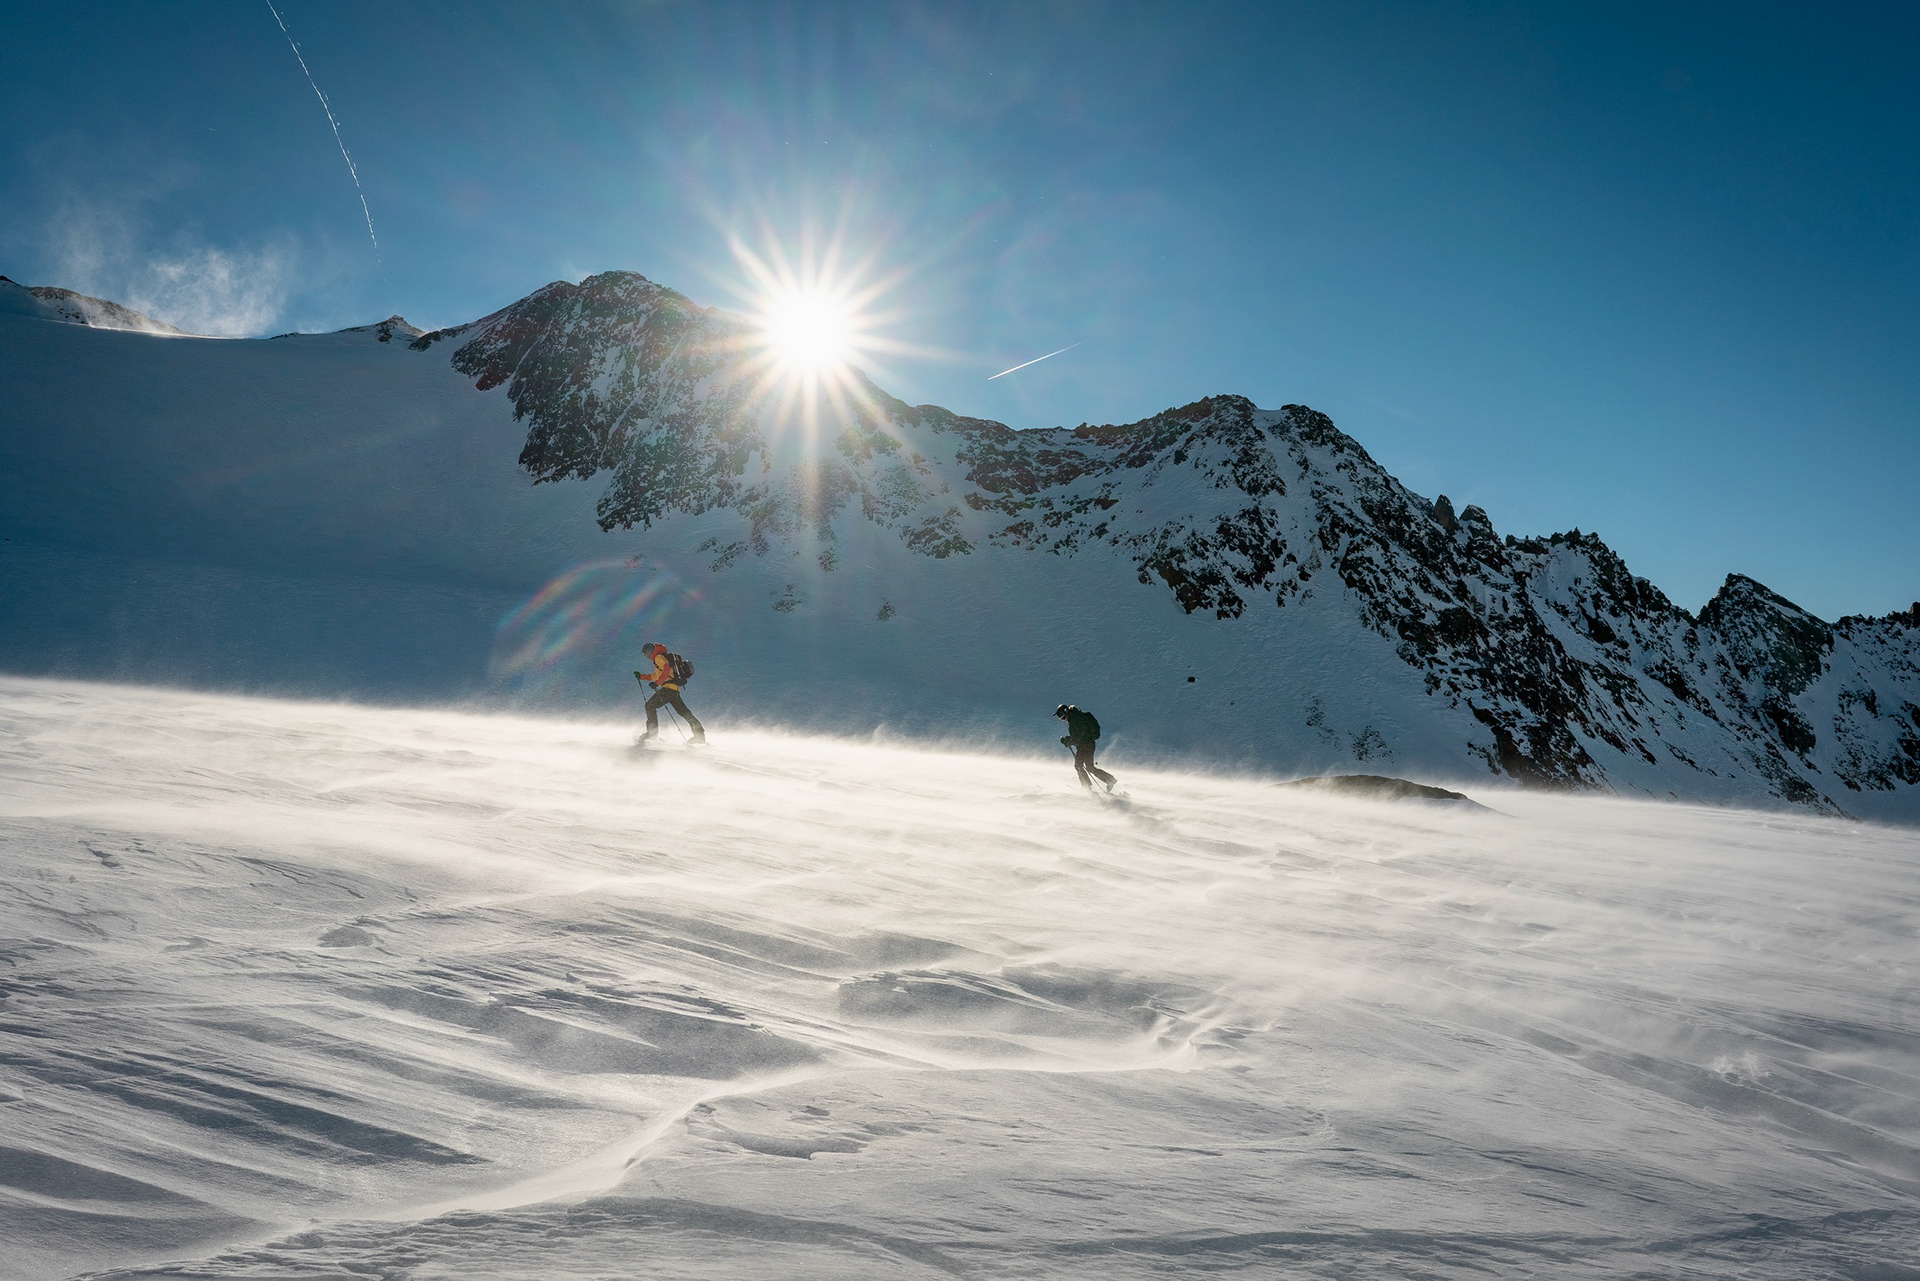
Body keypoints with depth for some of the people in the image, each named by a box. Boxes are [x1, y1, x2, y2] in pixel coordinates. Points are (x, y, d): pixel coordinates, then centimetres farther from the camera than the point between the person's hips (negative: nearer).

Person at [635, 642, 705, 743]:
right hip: (675, 690, 10)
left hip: (669, 687, -10)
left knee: (650, 705, -7)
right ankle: (700, 734, 7)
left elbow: (666, 670, -21)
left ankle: (652, 730, -13)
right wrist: (641, 676, 31)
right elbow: (656, 676, 36)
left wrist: (657, 683, -22)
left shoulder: (659, 657, -4)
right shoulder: (659, 658, 27)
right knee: (683, 711, 9)